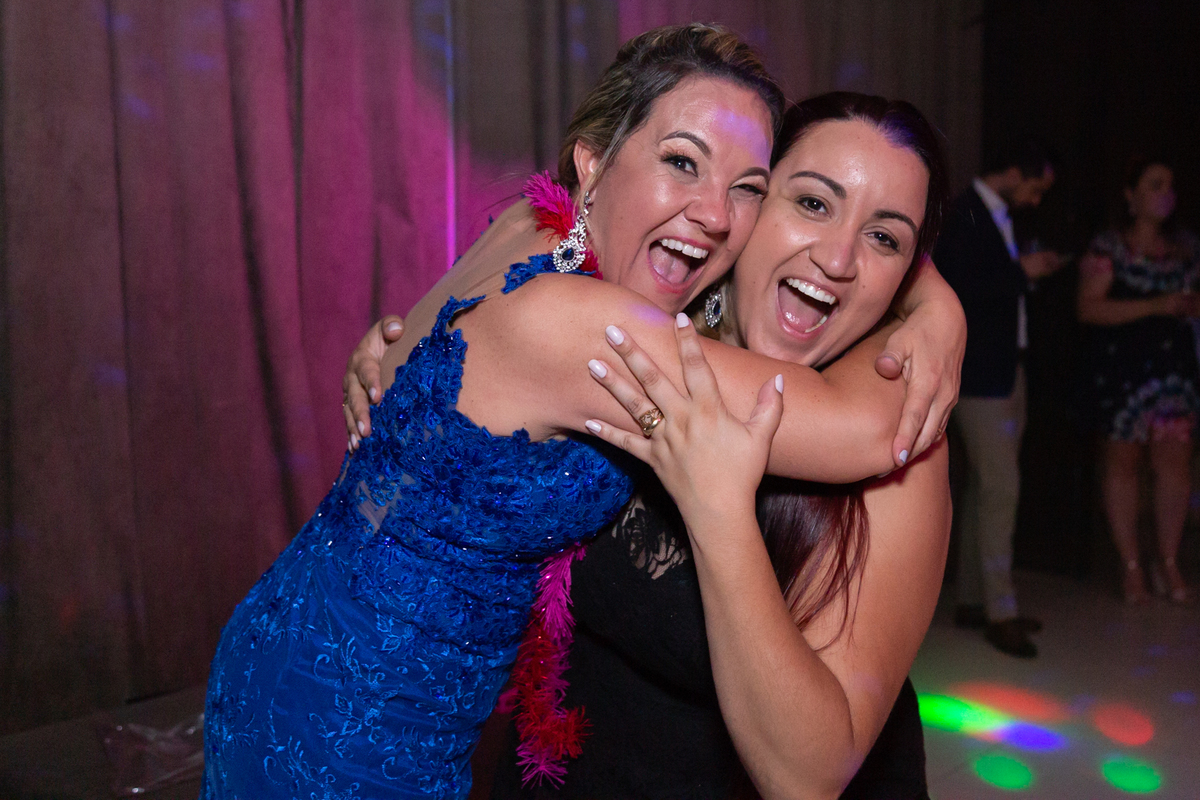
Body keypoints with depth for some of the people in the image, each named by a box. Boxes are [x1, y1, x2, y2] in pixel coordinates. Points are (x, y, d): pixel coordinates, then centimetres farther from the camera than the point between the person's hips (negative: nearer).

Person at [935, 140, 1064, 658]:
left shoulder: (996, 217, 15)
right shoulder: (962, 215, -13)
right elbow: (959, 289, -23)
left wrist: (1029, 271, 5)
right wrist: (1021, 272, -14)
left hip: (1005, 368, 10)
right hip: (979, 375, -10)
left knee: (985, 485, 13)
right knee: (1001, 488, -8)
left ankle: (973, 601, 21)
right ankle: (999, 612, 1)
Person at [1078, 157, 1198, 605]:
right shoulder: (1107, 248, -3)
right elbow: (1089, 308, -12)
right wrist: (1155, 306, -18)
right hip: (1122, 368, -4)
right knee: (1123, 462, 2)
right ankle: (1131, 567, 12)